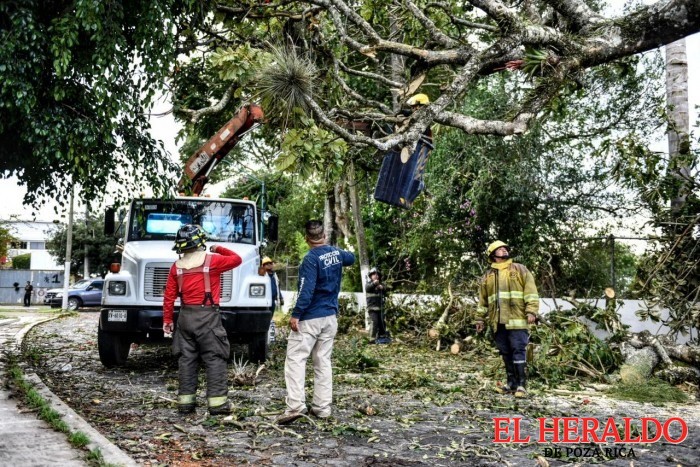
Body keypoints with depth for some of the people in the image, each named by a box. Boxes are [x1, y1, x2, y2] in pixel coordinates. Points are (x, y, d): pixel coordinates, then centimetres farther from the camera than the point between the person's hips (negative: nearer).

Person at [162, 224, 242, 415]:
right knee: (215, 358, -1)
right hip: (207, 315, -5)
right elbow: (236, 259, 3)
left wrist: (167, 320, 14)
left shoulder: (177, 266, 6)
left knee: (186, 359, 10)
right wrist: (219, 249, 17)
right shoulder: (211, 260, -8)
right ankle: (217, 401, -4)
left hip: (185, 316, 5)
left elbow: (169, 296, 7)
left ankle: (185, 401, 12)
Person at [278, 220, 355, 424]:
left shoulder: (311, 258, -16)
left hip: (309, 318, -7)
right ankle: (322, 407, 12)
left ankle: (295, 406, -15)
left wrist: (295, 314, -19)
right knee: (323, 362, 11)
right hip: (330, 317, 7)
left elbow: (306, 290, -23)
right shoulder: (336, 252, 6)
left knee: (295, 359, -6)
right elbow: (351, 258, 31)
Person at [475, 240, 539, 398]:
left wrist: (531, 311, -13)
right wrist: (480, 319, 16)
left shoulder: (520, 270, 6)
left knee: (518, 351, -8)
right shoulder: (488, 275, 16)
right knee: (506, 353, 9)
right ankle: (511, 383, 17)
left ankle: (521, 384, -4)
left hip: (516, 320, -4)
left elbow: (531, 291, -2)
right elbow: (483, 299, 20)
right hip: (498, 322, 4)